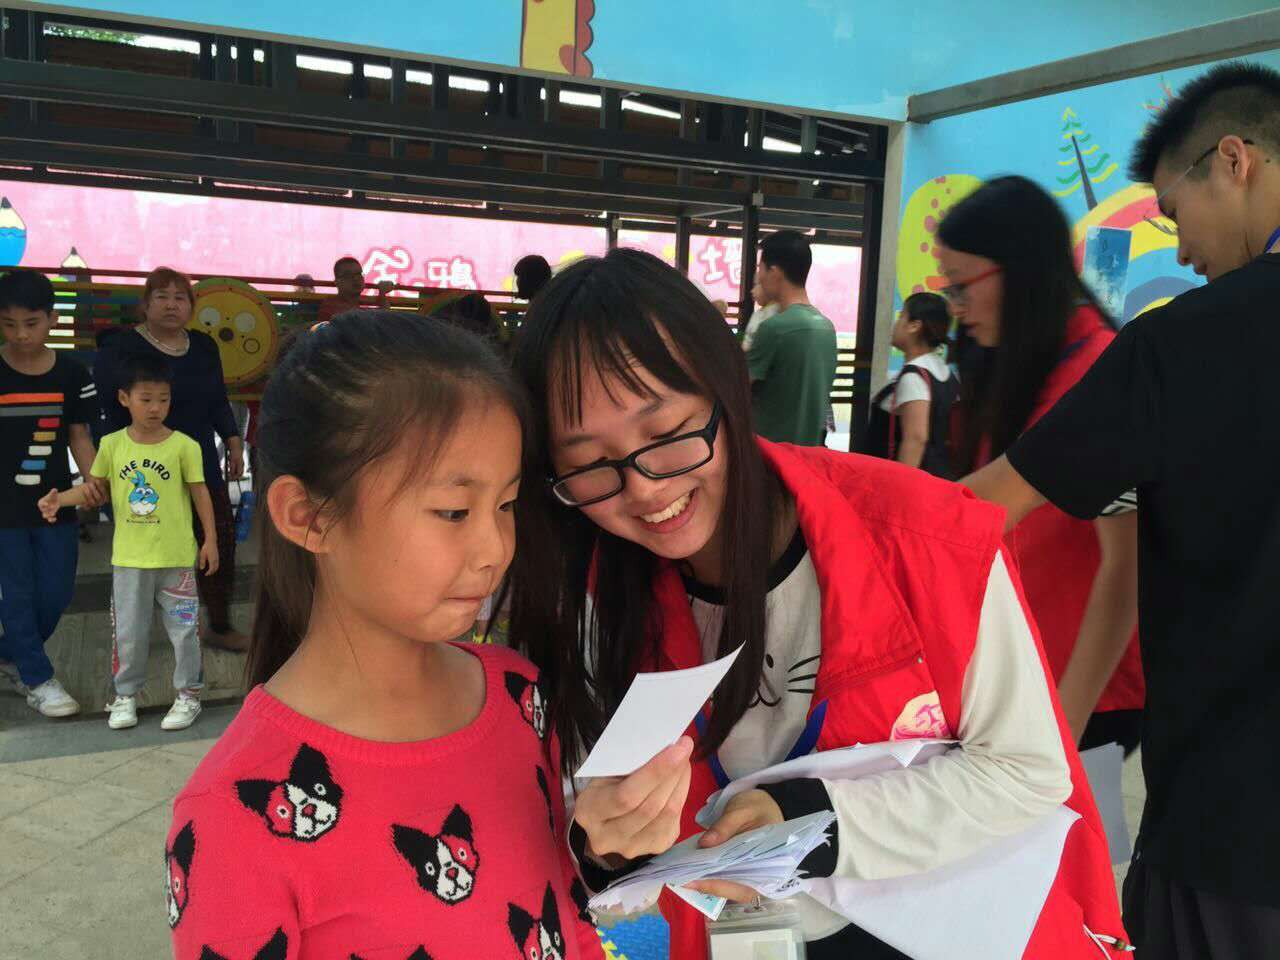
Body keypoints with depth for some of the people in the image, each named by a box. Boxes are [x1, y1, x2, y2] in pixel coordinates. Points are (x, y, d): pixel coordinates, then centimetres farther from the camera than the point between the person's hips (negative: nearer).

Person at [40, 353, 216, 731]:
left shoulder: (183, 446, -8)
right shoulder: (112, 444, -1)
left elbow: (200, 492, -2)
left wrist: (210, 539, -4)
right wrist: (60, 498, -11)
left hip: (176, 557, -2)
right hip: (129, 557, 2)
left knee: (183, 628, 6)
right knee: (128, 631, 12)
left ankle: (188, 694, 21)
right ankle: (126, 694, 29)